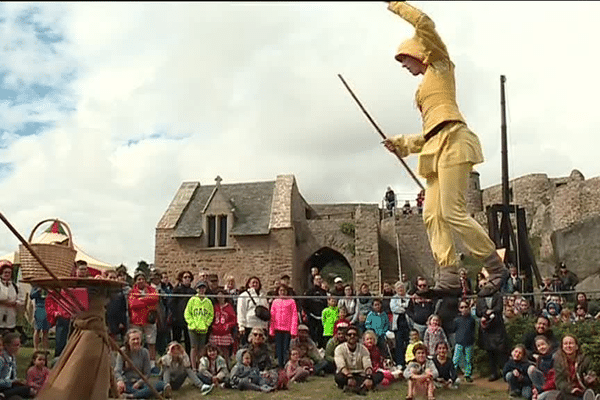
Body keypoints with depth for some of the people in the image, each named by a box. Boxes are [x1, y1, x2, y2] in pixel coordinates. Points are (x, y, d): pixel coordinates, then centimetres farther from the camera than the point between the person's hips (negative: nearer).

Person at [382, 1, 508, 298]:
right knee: (432, 215, -5)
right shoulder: (426, 86, 32)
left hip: (452, 141, -9)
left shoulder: (440, 66, 11)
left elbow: (424, 24, -3)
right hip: (437, 148, 9)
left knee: (452, 212, -17)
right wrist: (401, 144, 25)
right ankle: (449, 277, -11)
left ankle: (496, 268, -10)